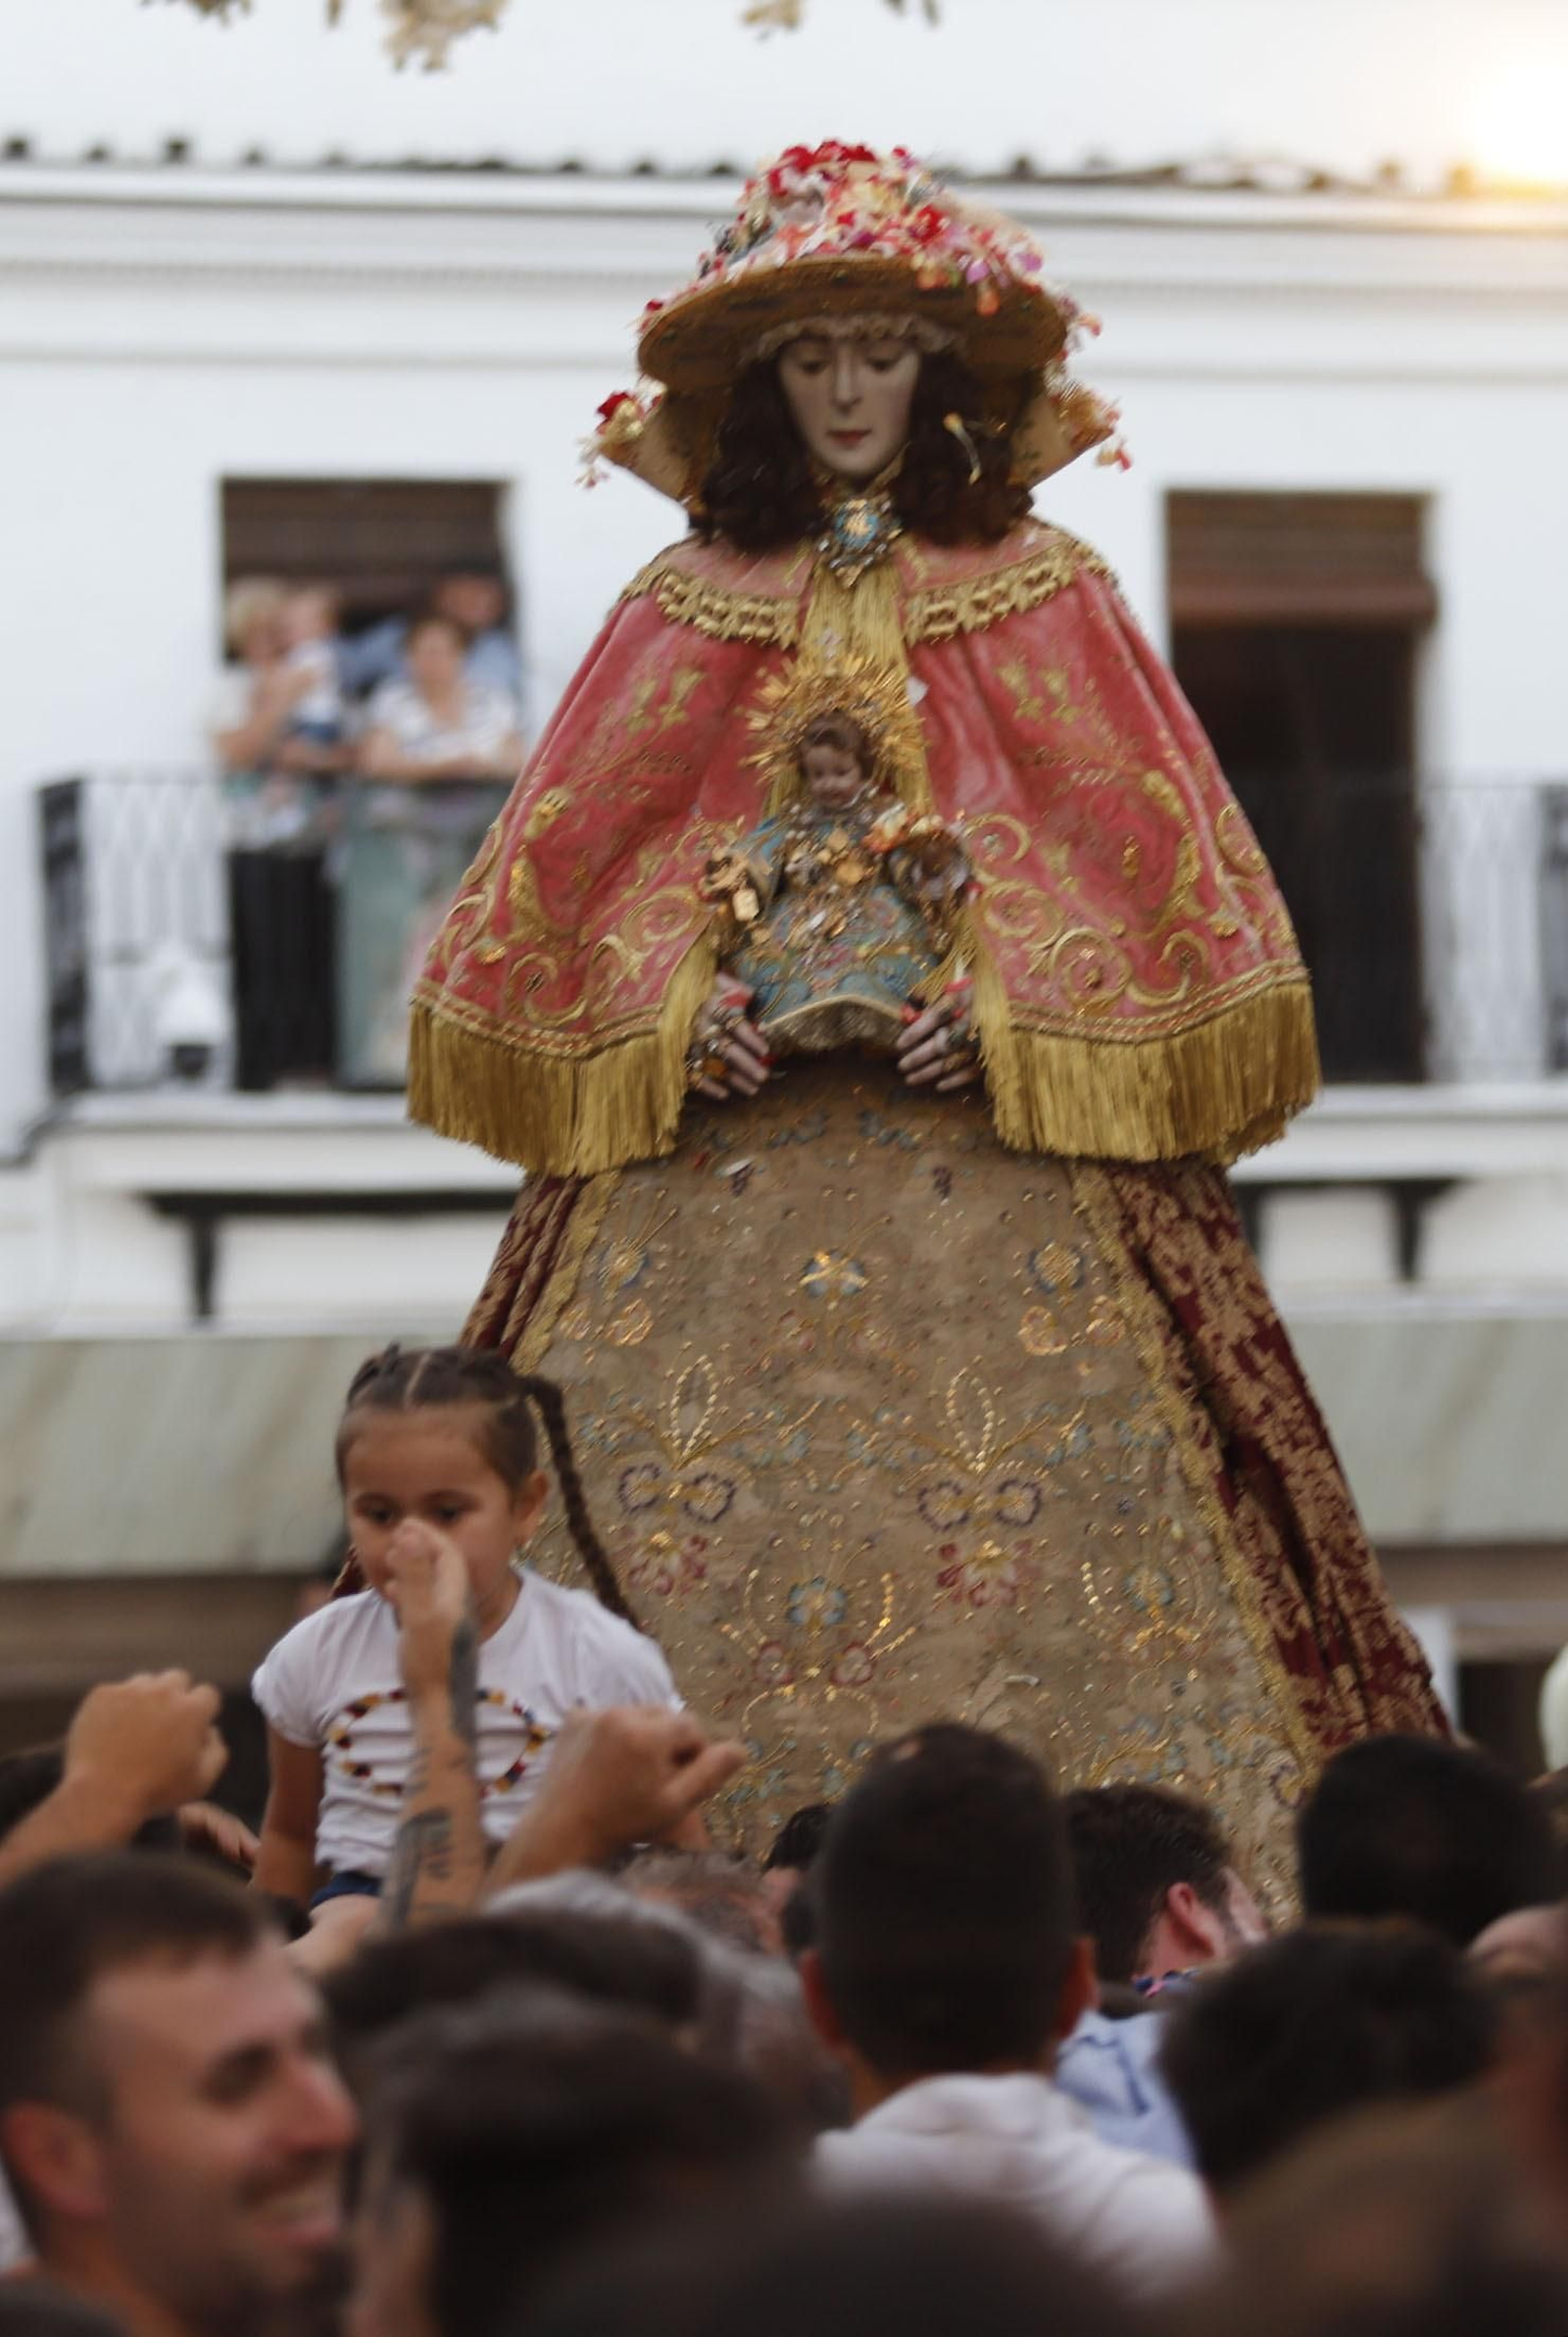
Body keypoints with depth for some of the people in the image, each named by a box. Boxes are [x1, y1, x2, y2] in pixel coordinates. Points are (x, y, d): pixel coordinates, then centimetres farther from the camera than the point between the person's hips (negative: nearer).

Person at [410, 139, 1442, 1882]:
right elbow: (576, 856, 10)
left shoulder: (1042, 596, 8)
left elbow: (1135, 848, 4)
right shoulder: (692, 609, 11)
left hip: (995, 1111, -1)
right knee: (688, 1494, -9)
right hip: (722, 1119, 1)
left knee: (1024, 1507, -10)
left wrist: (1002, 1000, -10)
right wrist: (677, 998, -7)